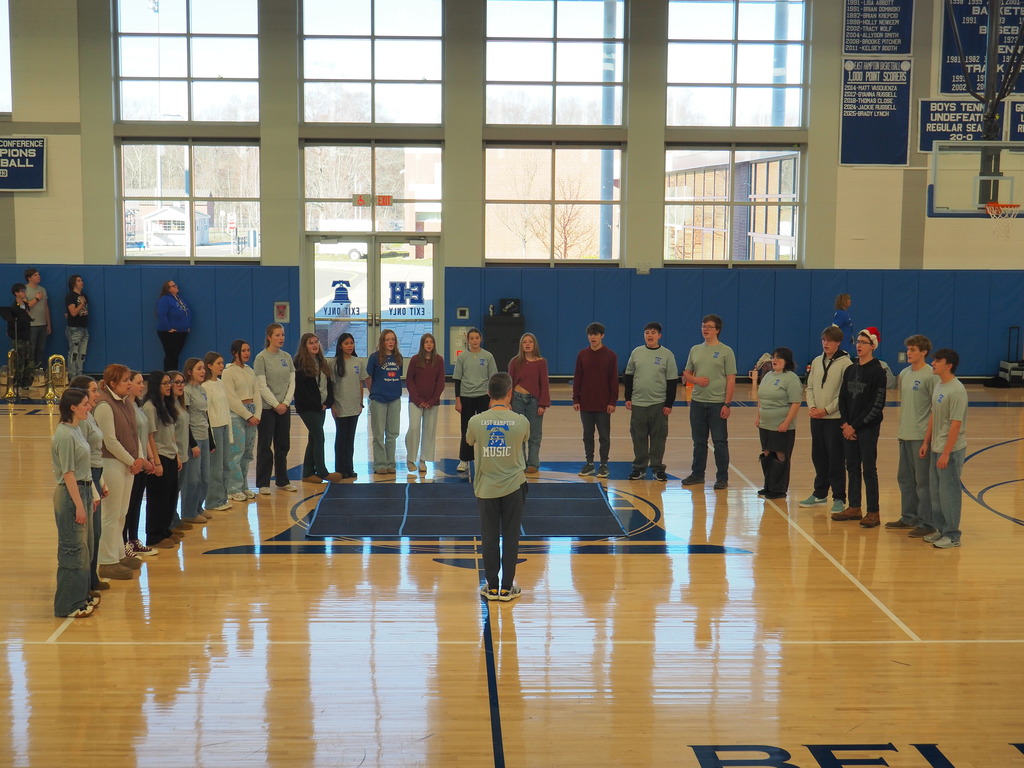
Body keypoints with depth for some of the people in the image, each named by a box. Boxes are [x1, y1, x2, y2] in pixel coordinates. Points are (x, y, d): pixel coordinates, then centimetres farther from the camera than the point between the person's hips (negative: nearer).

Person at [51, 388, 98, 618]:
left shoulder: (76, 430, 10)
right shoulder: (65, 435, -18)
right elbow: (68, 473, -19)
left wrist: (90, 498, 17)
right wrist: (79, 505, -19)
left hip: (83, 490, 10)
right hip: (70, 494, -10)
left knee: (83, 548, 16)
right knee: (73, 551, -3)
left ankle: (80, 595, 27)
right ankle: (69, 605, 5)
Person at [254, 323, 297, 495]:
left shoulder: (287, 357, 8)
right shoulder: (261, 358, -8)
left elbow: (292, 382, 6)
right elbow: (262, 386, -11)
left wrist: (285, 403, -6)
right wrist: (276, 404, -13)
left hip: (284, 408, 5)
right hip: (266, 408, -5)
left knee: (283, 446, 11)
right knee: (265, 446, 0)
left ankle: (282, 481, 21)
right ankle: (263, 484, 6)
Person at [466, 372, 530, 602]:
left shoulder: (476, 421, -11)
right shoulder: (521, 421, -11)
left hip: (486, 487, 0)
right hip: (514, 486, 0)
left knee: (489, 538, 11)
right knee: (510, 537, 10)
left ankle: (492, 587, 18)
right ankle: (507, 588, 15)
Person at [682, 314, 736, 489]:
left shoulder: (726, 351, -4)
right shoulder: (695, 350, 10)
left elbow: (731, 379, -6)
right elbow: (687, 374, 16)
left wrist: (727, 404, -12)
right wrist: (696, 380, -8)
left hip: (718, 403, -5)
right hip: (697, 402, 5)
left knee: (720, 442, -1)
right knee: (699, 441, 13)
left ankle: (722, 478, 7)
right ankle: (697, 474, 23)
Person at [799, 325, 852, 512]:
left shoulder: (845, 363, -8)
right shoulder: (817, 361, 11)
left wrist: (826, 410, -14)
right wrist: (811, 406, -3)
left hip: (835, 418, -6)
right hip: (816, 418, 6)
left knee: (836, 459, -3)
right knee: (818, 457, 13)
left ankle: (839, 498, 5)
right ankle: (820, 494, 24)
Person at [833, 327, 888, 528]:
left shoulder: (877, 371, -10)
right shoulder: (850, 370, 10)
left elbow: (877, 405, -14)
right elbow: (842, 398, 12)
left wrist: (855, 426, -13)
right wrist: (845, 423, -2)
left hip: (868, 428, -6)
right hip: (849, 427, 6)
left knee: (869, 470, -2)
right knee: (852, 467, 11)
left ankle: (873, 513, 4)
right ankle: (854, 508, 20)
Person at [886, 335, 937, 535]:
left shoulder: (930, 376, -13)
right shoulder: (904, 374, 11)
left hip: (922, 436, -8)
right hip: (905, 435, 8)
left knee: (923, 481, -1)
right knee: (905, 478, 15)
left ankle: (926, 523, 7)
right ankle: (909, 518, 27)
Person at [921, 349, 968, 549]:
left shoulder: (956, 391, -19)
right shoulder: (938, 385, 8)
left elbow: (956, 425, -20)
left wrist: (946, 453, -19)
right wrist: (926, 442, 16)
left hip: (951, 450, -9)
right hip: (936, 448, 9)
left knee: (949, 491, -1)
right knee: (935, 491, 15)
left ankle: (952, 535, 9)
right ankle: (940, 528, 27)